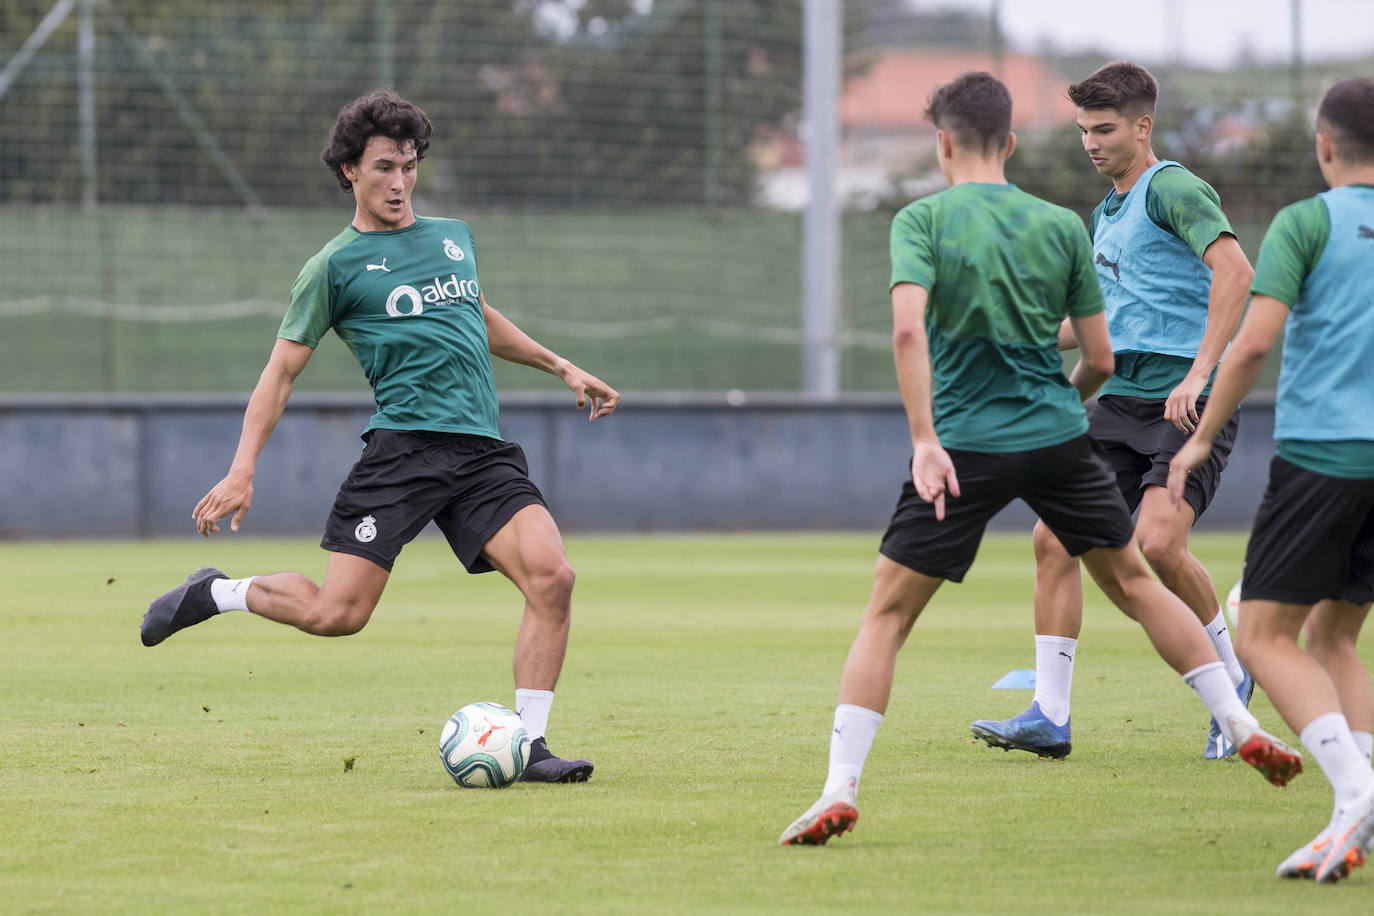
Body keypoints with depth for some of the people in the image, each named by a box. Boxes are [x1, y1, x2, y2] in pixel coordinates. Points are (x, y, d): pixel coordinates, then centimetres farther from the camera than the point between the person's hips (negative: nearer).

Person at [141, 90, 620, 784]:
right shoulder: (336, 266, 4)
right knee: (336, 613, -13)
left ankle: (529, 743, -9)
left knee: (551, 575, -18)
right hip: (403, 446, -5)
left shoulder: (454, 237, 21)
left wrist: (561, 367, 40)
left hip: (485, 453, 5)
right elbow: (282, 369, 4)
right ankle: (213, 594, 15)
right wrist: (242, 470, -5)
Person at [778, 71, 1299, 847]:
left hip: (965, 446, -3)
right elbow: (1100, 358, 7)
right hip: (1059, 436, 3)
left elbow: (908, 326, -20)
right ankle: (1244, 730, 19)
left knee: (888, 614, 3)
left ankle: (840, 790, -6)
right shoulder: (1061, 226, 5)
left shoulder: (923, 220, -4)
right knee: (1134, 583, 19)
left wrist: (924, 440, -20)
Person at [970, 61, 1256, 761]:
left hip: (1186, 404, -8)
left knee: (1157, 541, -24)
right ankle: (1049, 717, 0)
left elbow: (1234, 269, -25)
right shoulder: (1107, 213, 19)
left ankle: (1231, 675, 1)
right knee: (1054, 538, -4)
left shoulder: (1173, 189, -9)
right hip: (1122, 402, 8)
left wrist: (1199, 372, -30)